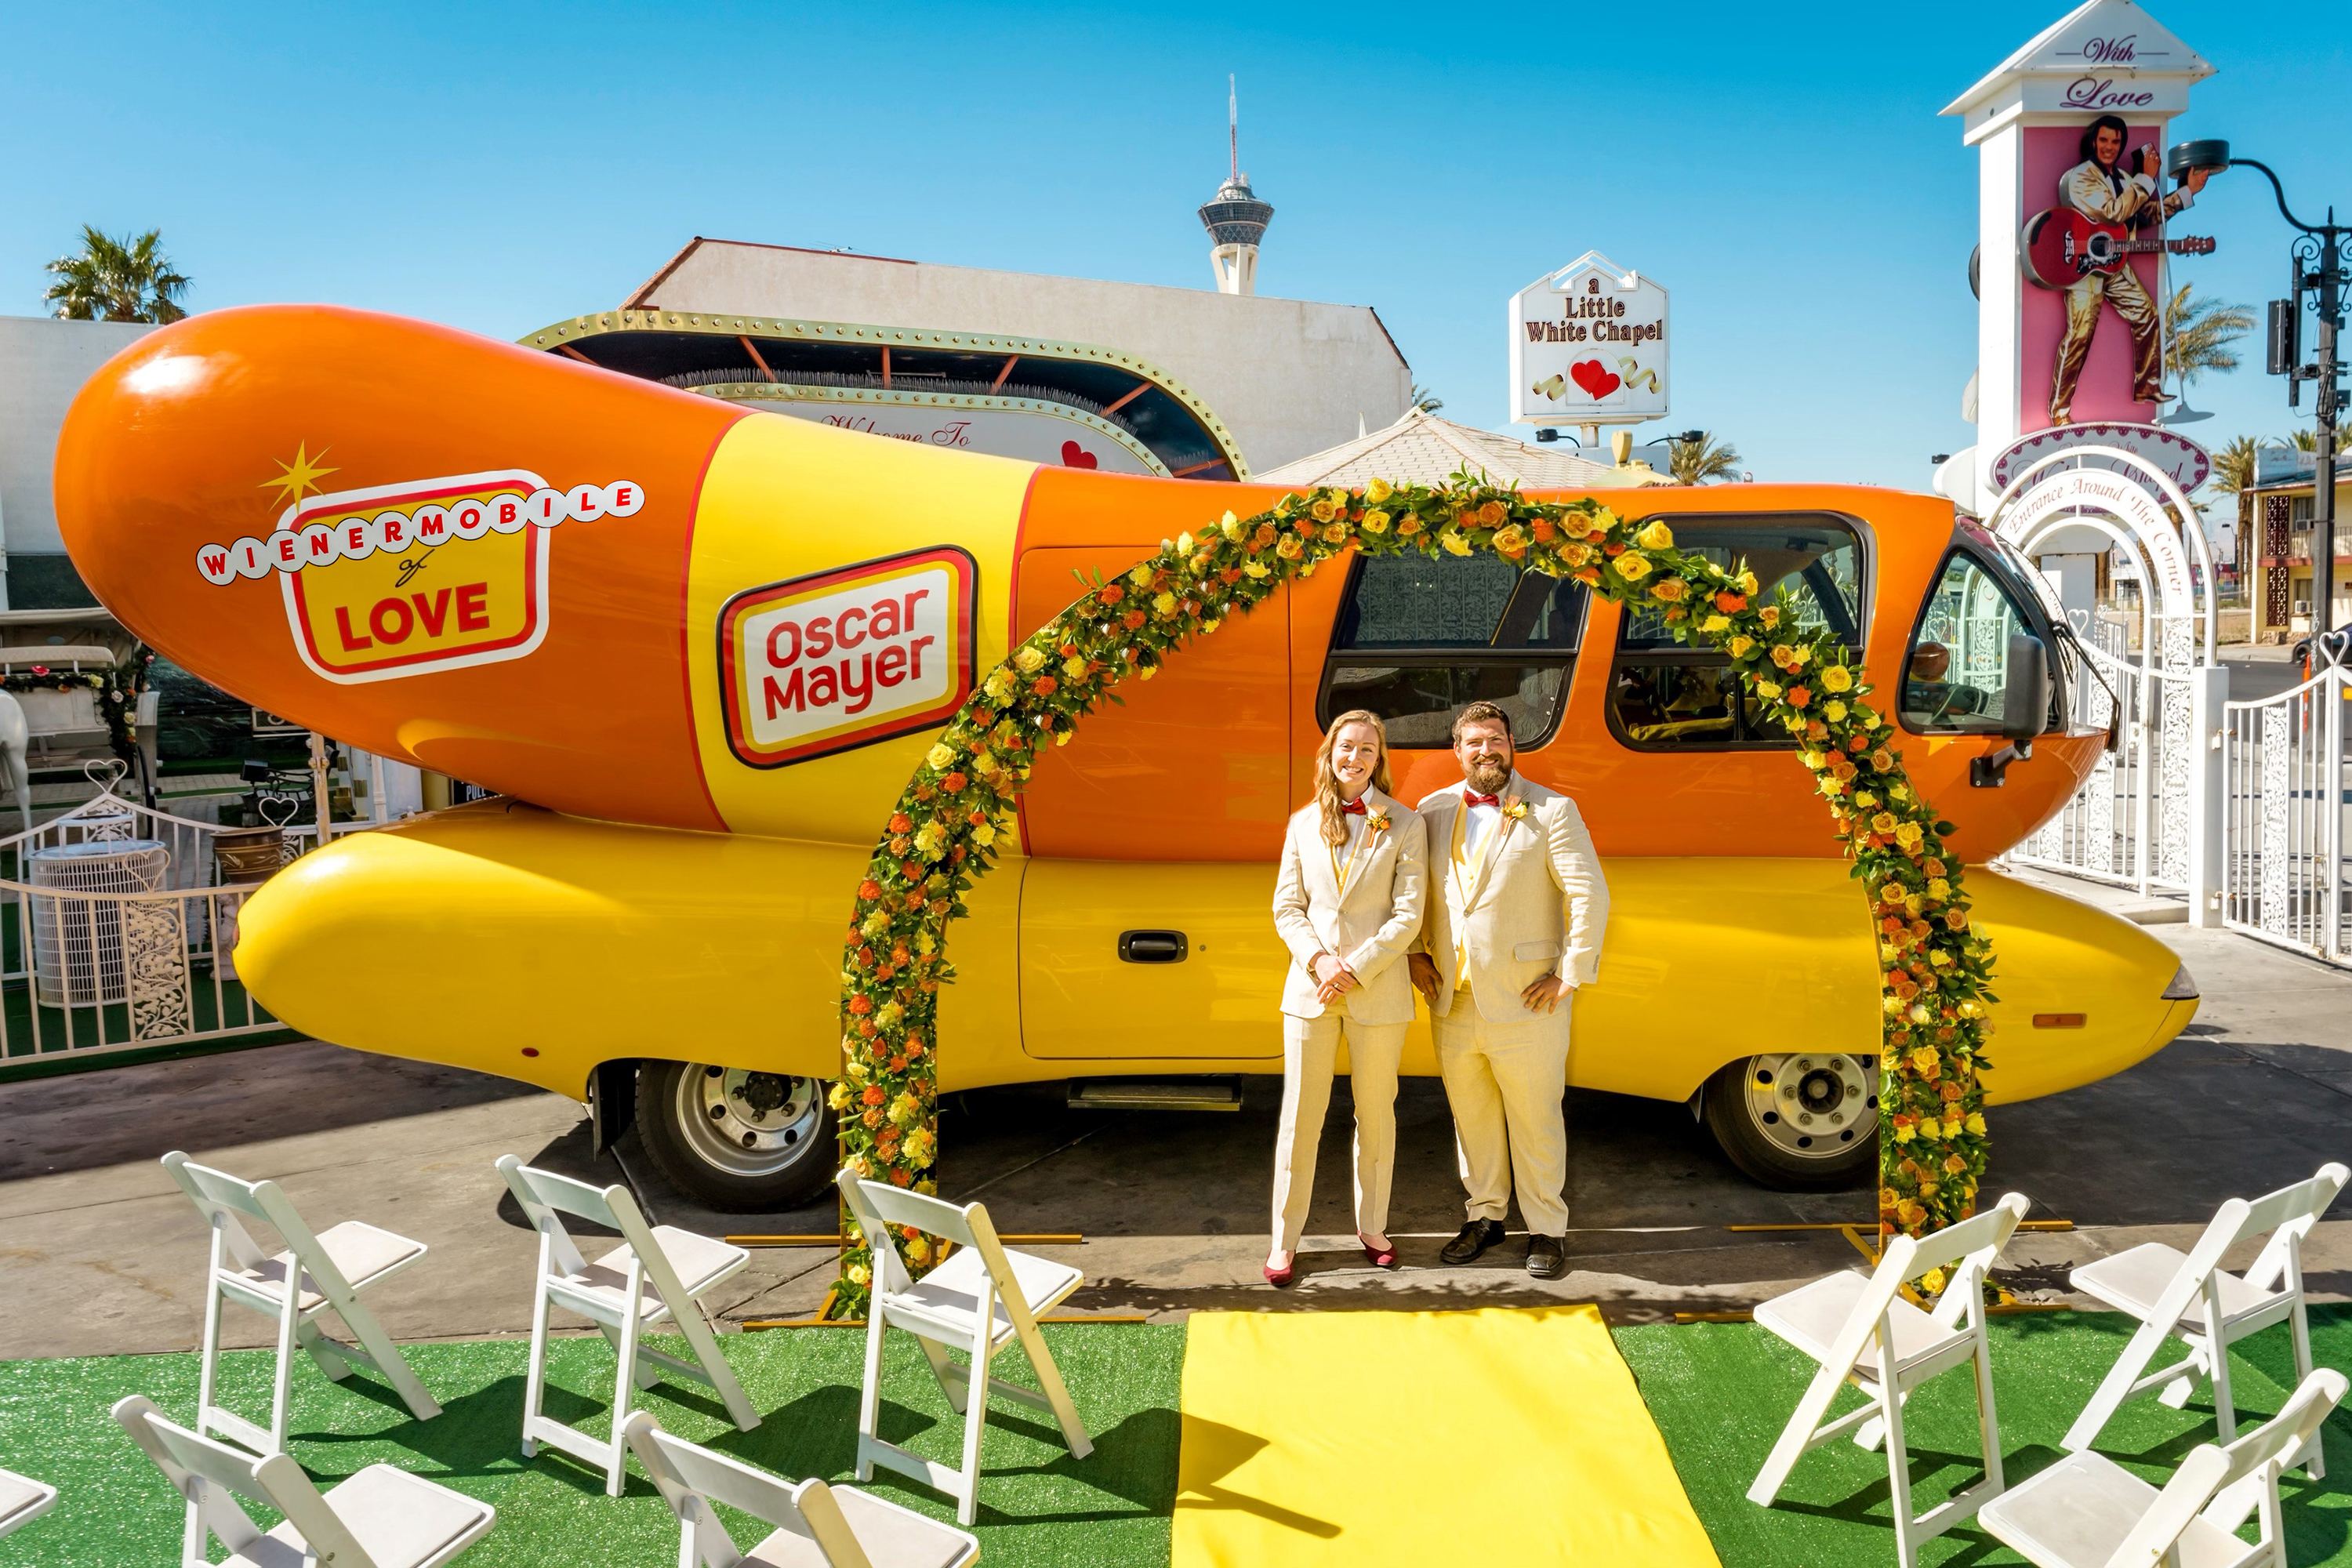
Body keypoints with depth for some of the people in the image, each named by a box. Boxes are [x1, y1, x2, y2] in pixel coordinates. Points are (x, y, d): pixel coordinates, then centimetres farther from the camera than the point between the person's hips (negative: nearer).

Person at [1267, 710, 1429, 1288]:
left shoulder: (1404, 826, -3)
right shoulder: (1303, 824, 6)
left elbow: (1408, 915, -7)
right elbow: (1287, 908, 5)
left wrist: (1355, 969, -14)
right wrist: (1318, 960, -11)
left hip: (1378, 991, -2)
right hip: (1310, 989, 2)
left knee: (1376, 1114, 11)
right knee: (1299, 1115, 5)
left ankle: (1372, 1227, 29)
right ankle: (1284, 1238, 16)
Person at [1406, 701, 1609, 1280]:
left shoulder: (1552, 810, -5)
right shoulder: (1433, 810, 7)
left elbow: (1590, 895, -8)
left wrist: (1571, 974, -10)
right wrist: (1415, 953, 8)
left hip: (1526, 1000, -4)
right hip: (1452, 998, 4)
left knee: (1536, 1118, 6)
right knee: (1470, 1115, 15)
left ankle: (1547, 1230, 23)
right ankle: (1485, 1215, 33)